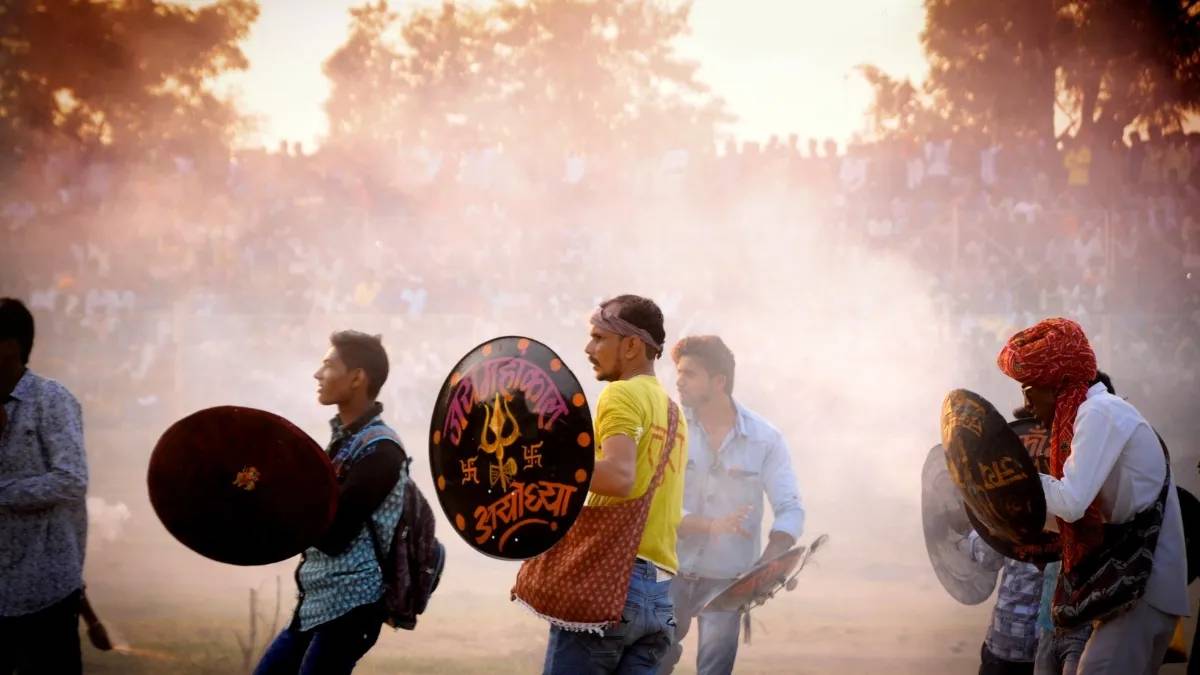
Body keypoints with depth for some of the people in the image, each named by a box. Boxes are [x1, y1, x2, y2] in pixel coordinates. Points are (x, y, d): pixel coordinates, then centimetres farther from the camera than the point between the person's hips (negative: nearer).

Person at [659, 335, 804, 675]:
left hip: (727, 580, 0)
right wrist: (709, 526, -29)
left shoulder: (765, 439, -5)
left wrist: (766, 567, -25)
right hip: (670, 573, 0)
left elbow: (791, 510, -7)